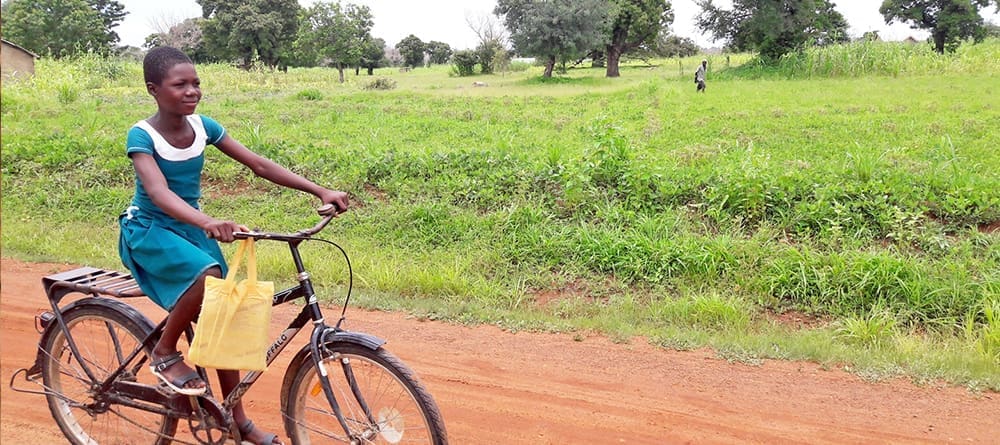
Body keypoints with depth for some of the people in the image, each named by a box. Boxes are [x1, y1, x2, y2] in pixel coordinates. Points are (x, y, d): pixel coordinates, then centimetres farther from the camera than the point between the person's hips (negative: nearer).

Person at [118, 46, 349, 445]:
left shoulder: (202, 127, -4)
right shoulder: (142, 136, -19)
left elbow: (259, 165, -6)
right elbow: (158, 192, -35)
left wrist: (321, 192, -14)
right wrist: (209, 223, -54)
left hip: (191, 228, 5)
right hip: (149, 230, -5)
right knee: (208, 276, -35)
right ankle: (165, 353, -8)